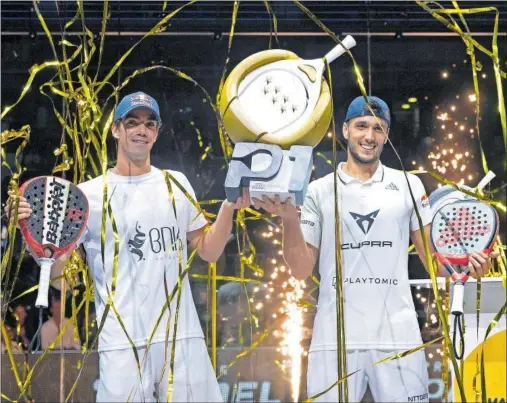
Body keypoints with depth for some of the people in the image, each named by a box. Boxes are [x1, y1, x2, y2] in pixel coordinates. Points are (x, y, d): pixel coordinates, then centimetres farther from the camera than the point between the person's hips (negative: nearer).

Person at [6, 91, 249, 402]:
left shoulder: (177, 184, 11)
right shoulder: (88, 195, 0)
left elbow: (209, 251, 14)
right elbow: (55, 267, 0)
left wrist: (228, 208, -1)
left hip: (183, 337, 3)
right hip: (123, 344, -3)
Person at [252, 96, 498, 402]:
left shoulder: (409, 185, 9)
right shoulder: (319, 191, 7)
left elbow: (433, 257, 9)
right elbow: (301, 269, 5)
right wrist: (289, 218, -10)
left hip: (398, 338, 0)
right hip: (335, 340, 0)